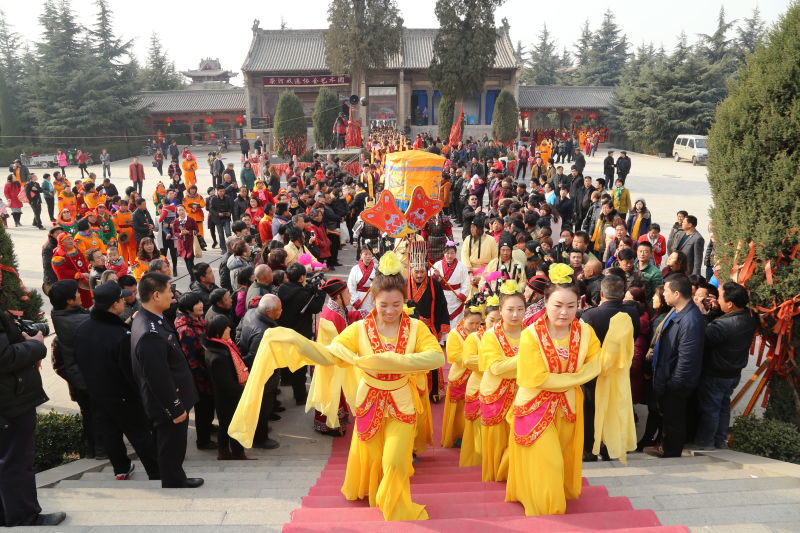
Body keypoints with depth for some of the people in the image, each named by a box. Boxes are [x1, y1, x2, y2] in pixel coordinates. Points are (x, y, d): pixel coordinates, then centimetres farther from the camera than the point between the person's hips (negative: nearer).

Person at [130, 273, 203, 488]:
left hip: (171, 401, 10)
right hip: (168, 406, -10)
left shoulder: (146, 318, 0)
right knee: (171, 450, 11)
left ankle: (178, 479, 47)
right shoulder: (150, 334, -34)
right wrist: (176, 409, -19)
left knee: (174, 447, 28)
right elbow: (159, 379, -30)